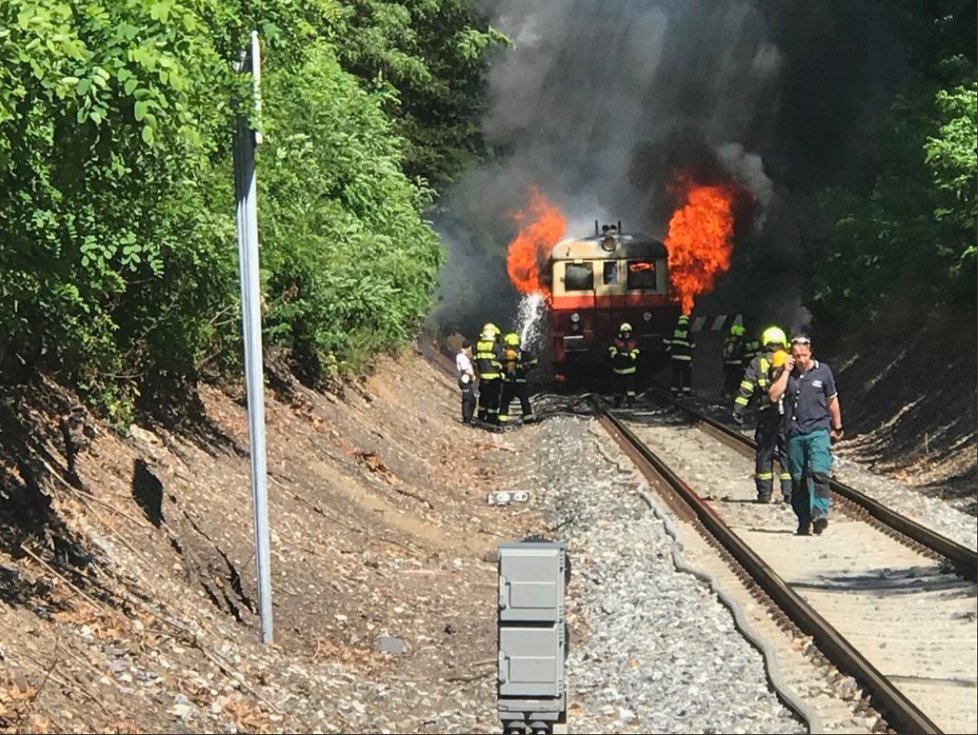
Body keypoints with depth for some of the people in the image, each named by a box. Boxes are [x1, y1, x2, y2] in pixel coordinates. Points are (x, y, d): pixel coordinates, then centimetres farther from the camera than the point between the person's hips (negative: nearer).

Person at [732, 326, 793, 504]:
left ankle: (764, 493, 7)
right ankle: (789, 492, 0)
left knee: (764, 453, 7)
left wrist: (738, 409, -2)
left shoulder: (757, 363, 5)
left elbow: (745, 388, -2)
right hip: (789, 414, 1)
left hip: (767, 415, -1)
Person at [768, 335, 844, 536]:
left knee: (819, 472, -20)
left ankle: (820, 514, -26)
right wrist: (785, 372, -9)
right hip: (794, 434, 2)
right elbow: (773, 396, -8)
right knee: (798, 479, 6)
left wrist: (837, 428, 19)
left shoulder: (823, 371, 3)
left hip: (818, 431, -2)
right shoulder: (786, 373, 6)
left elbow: (832, 401, 13)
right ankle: (804, 521, 13)